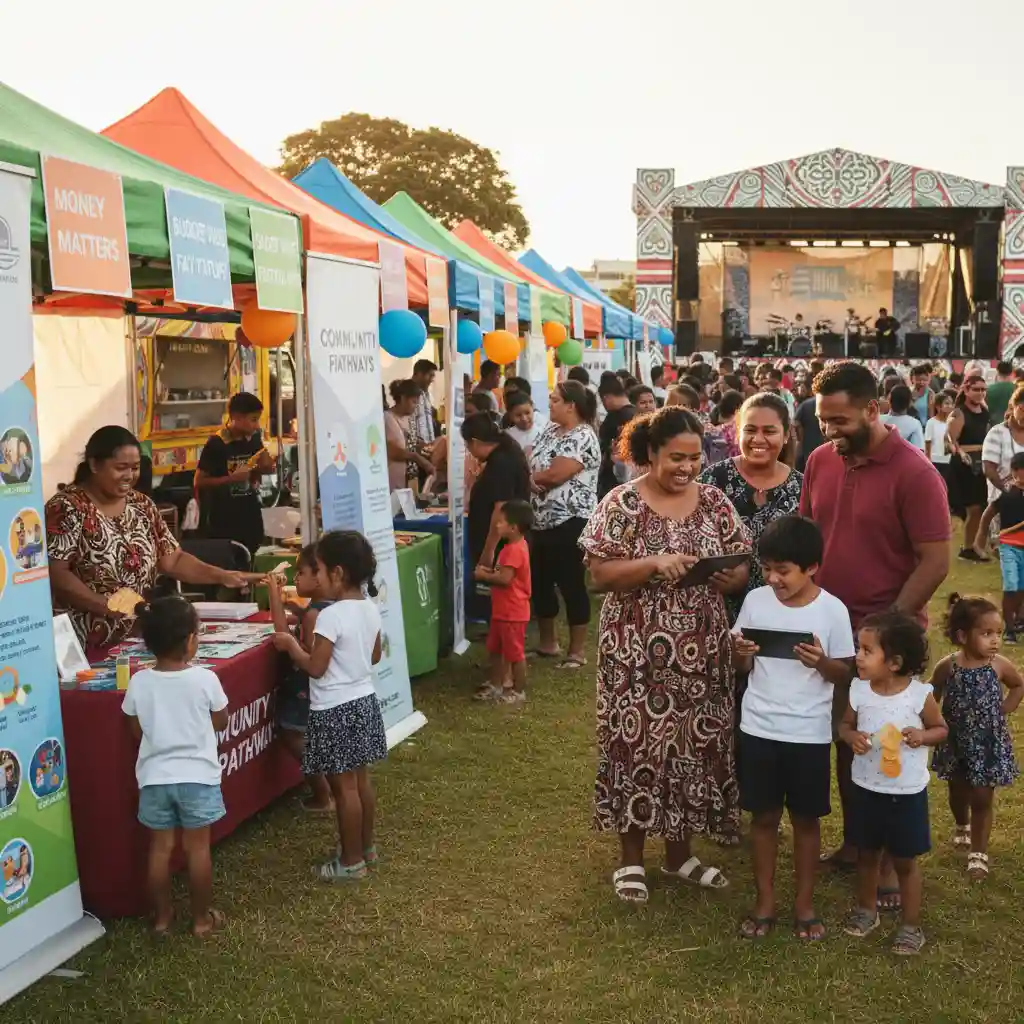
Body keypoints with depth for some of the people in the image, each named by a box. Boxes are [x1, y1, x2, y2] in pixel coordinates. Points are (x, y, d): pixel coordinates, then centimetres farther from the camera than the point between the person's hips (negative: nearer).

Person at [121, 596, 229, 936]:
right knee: (198, 848, 9)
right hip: (197, 776, -2)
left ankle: (162, 917, 26)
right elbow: (221, 722, 0)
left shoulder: (138, 683, -8)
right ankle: (202, 918, 20)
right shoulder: (205, 679, -15)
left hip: (155, 778, 2)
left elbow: (138, 731, 3)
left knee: (160, 849, 13)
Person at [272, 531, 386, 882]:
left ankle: (352, 861, 11)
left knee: (343, 787, 2)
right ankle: (366, 847, 30)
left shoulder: (331, 616, -22)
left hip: (335, 711, -8)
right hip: (364, 701, 8)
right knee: (360, 779, 19)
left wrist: (290, 645, -5)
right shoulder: (371, 608, 2)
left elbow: (315, 668, -19)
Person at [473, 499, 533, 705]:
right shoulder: (513, 546, 9)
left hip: (512, 612, -11)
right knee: (495, 649, 19)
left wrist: (483, 576, -16)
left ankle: (518, 691, 13)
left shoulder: (515, 550, -24)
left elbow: (505, 579, -29)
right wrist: (489, 571, 2)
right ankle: (496, 685, 31)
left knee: (515, 653, 2)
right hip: (502, 610, 11)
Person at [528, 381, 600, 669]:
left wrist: (530, 475, -4)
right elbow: (531, 461, 10)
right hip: (543, 521, 9)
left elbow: (555, 475, -23)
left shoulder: (583, 437, -16)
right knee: (539, 581, 14)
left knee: (571, 584, -1)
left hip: (570, 522, -9)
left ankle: (578, 650, 10)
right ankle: (547, 642, 29)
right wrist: (534, 479, -12)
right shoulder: (550, 429, 12)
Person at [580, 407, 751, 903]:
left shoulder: (714, 501, 5)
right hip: (637, 651, -4)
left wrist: (730, 575, -13)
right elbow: (600, 574, -10)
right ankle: (630, 856, 20)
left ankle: (679, 851, 29)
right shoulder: (622, 504, -7)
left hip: (700, 650, 4)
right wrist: (655, 564, -23)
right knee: (637, 744, 3)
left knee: (694, 743, 11)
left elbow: (741, 568, 9)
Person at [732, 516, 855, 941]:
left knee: (806, 819, 11)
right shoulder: (755, 601, -3)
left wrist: (821, 662, -24)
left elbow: (844, 673, -3)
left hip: (809, 733, -2)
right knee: (764, 816, 12)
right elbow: (743, 668, 5)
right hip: (759, 729, 2)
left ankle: (804, 903, 27)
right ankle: (764, 901, 26)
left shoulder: (832, 610, -10)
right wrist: (742, 654, -17)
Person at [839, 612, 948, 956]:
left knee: (905, 861, 10)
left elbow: (941, 728, -2)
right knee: (867, 854, 20)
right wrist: (852, 737, -16)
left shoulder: (919, 694, -17)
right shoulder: (858, 690, -9)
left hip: (907, 793, -3)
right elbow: (845, 725, 6)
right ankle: (866, 909, 41)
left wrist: (922, 736, -23)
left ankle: (911, 925, 27)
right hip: (866, 789, 3)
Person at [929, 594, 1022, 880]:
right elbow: (931, 700, -2)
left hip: (989, 743, -1)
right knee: (958, 793, 21)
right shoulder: (946, 667, -16)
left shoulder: (1000, 665, -14)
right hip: (956, 742, 1)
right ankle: (963, 827, 52)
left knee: (982, 799, 5)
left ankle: (978, 853, 17)